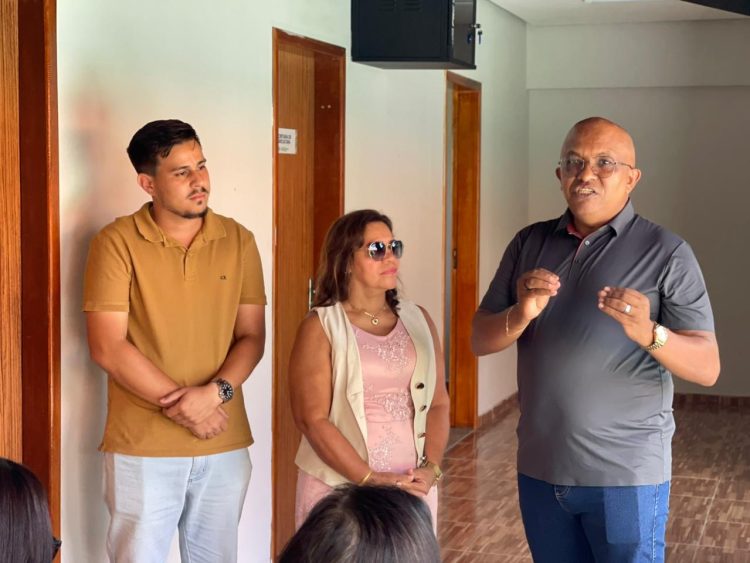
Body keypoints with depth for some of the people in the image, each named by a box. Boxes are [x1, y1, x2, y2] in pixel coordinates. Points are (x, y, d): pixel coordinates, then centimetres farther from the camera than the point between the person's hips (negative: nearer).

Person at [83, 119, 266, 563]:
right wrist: (182, 405, -13)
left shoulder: (238, 241, 4)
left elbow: (251, 336, 3)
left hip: (225, 445, 3)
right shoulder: (117, 243, -7)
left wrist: (215, 392, -15)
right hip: (142, 446, -3)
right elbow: (108, 347, -11)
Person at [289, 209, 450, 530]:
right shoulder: (321, 328, -4)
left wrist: (431, 468, -7)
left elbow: (437, 403, 7)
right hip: (340, 488, -3)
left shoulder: (418, 321, 9)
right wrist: (370, 479, -15)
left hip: (413, 487, 4)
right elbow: (312, 419, -10)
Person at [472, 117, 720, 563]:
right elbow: (480, 340, 2)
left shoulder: (666, 252, -8)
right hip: (539, 468, 4)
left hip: (626, 474, -4)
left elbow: (707, 367, -11)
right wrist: (520, 315, -19)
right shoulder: (529, 244, 5)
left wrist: (649, 334, -30)